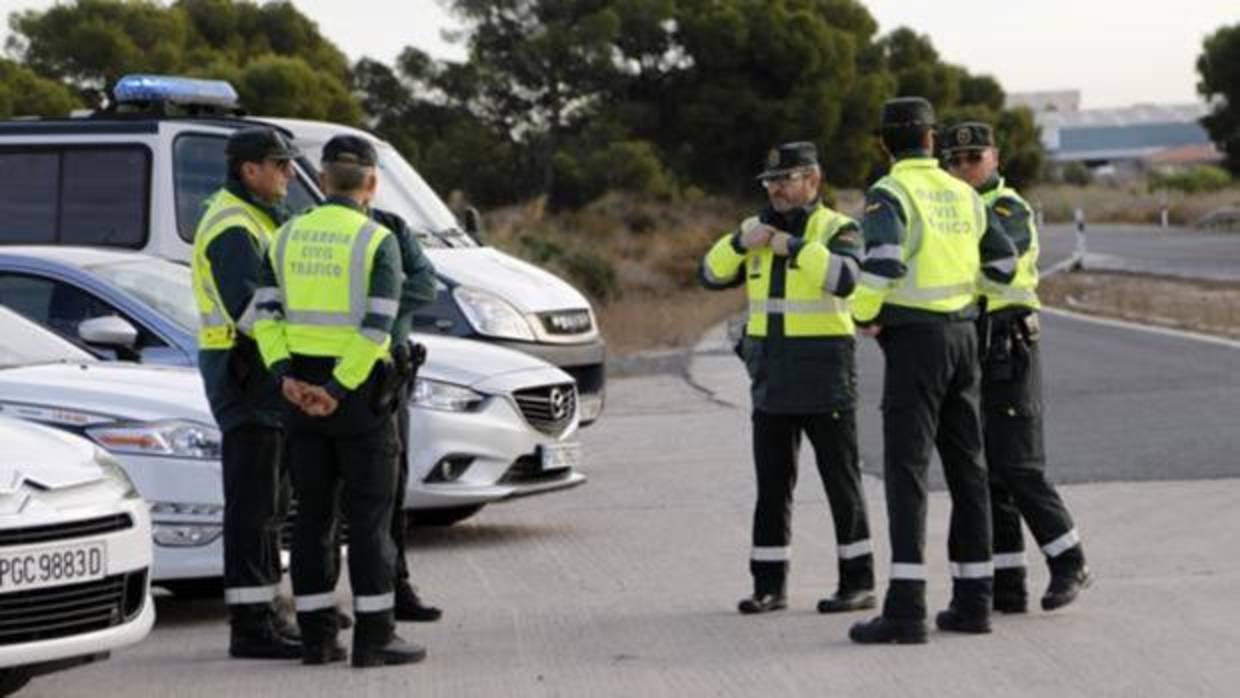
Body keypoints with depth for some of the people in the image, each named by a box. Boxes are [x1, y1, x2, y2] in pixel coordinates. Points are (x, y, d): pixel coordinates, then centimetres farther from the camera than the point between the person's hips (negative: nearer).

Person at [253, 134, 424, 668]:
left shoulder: (289, 237, 7)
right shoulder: (377, 241, -9)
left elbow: (265, 314, -3)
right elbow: (377, 326, -18)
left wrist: (286, 379, -12)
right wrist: (339, 392, -17)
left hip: (302, 389, 5)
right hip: (359, 390, -5)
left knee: (313, 515, 9)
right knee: (370, 516, 0)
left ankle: (316, 636, 9)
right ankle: (374, 637, 0)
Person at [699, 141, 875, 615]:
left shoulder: (837, 230, -6)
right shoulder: (757, 228, 11)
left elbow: (845, 278, -25)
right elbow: (713, 275, 3)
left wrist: (793, 247, -26)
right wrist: (740, 243, -14)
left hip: (824, 373, -5)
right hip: (771, 376, 5)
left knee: (841, 482, -1)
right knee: (772, 485, 5)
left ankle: (858, 583, 5)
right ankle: (769, 586, 9)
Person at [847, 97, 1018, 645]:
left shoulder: (889, 195, -10)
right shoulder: (962, 194, 11)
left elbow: (882, 263, -28)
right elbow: (1004, 264, 17)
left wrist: (864, 316, -11)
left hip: (915, 337, -6)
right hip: (963, 332, 7)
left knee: (906, 467, -9)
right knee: (966, 466, 11)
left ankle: (906, 608, -16)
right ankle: (973, 598, 13)